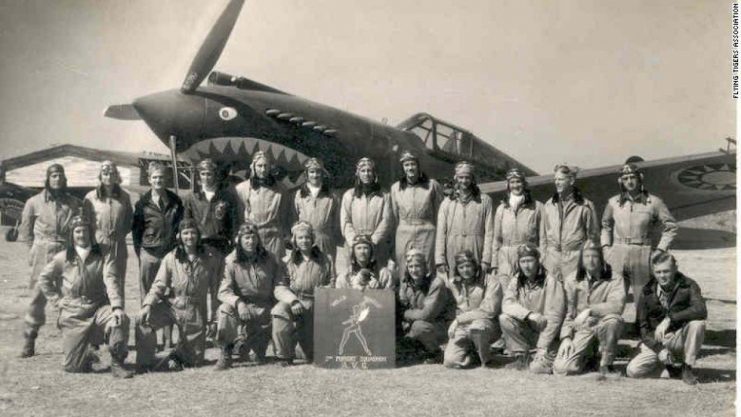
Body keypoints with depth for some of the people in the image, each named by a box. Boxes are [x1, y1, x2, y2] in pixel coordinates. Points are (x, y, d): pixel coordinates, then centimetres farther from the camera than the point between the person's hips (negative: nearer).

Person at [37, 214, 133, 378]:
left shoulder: (102, 257, 1)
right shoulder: (63, 258, 4)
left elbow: (111, 282, -11)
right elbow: (43, 279, 13)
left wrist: (117, 307, -26)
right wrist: (56, 300, 3)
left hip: (98, 309, 0)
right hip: (73, 314, 0)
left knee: (121, 320, -33)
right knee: (73, 366, -6)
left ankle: (117, 363, -16)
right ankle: (87, 354, 31)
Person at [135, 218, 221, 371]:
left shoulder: (210, 257, -5)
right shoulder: (171, 258, -3)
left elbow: (213, 290, 0)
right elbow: (159, 285, -4)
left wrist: (212, 318, 1)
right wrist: (148, 304, -22)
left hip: (196, 311, 0)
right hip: (171, 305, 0)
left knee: (194, 360, 6)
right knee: (143, 319, -27)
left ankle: (177, 354, 40)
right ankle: (145, 362, -9)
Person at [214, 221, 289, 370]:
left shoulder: (270, 259, 2)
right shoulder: (231, 261, -6)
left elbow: (281, 285, 4)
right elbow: (223, 291, -14)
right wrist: (238, 302, -34)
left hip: (264, 308, 3)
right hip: (242, 306, -2)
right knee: (225, 309, -32)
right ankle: (224, 354, -19)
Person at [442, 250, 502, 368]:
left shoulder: (491, 282, -5)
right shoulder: (452, 283, 9)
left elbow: (488, 310, -13)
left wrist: (459, 319, -13)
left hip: (487, 324, -3)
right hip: (461, 328, 3)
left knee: (476, 327, -40)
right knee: (450, 361, -19)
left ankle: (485, 358, -9)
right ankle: (471, 352, 15)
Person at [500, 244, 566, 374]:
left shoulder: (551, 282, -14)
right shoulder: (516, 281, 1)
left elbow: (554, 317, -17)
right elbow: (507, 304, -13)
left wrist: (542, 347, -20)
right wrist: (529, 314, -30)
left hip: (546, 333, -4)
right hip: (526, 331, 5)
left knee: (537, 368, -26)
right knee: (504, 319, -22)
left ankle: (547, 357, 9)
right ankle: (522, 358, -6)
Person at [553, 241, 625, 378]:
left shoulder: (614, 279, -5)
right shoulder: (572, 280, 4)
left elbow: (617, 305, -22)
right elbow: (567, 312, 6)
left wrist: (589, 310, -24)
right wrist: (566, 337, -5)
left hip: (603, 326, -1)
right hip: (581, 329, 2)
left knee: (613, 320, -38)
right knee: (561, 368, -19)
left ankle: (606, 364, -12)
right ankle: (588, 356, 17)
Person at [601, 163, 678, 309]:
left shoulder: (653, 202, 0)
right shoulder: (613, 203, 7)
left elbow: (671, 227, 7)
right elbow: (606, 226, 22)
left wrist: (660, 250, -1)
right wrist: (606, 246, 10)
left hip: (643, 254, -2)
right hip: (617, 254, 2)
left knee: (643, 298, 0)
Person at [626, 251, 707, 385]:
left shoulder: (688, 285, -9)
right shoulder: (648, 292, -3)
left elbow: (701, 310, -28)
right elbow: (643, 327, -2)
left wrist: (670, 319, -35)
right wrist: (660, 350, -16)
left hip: (680, 338, -2)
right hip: (656, 342, 2)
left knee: (697, 323, -33)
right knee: (633, 370, -18)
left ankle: (687, 367, -12)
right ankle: (673, 364, 9)